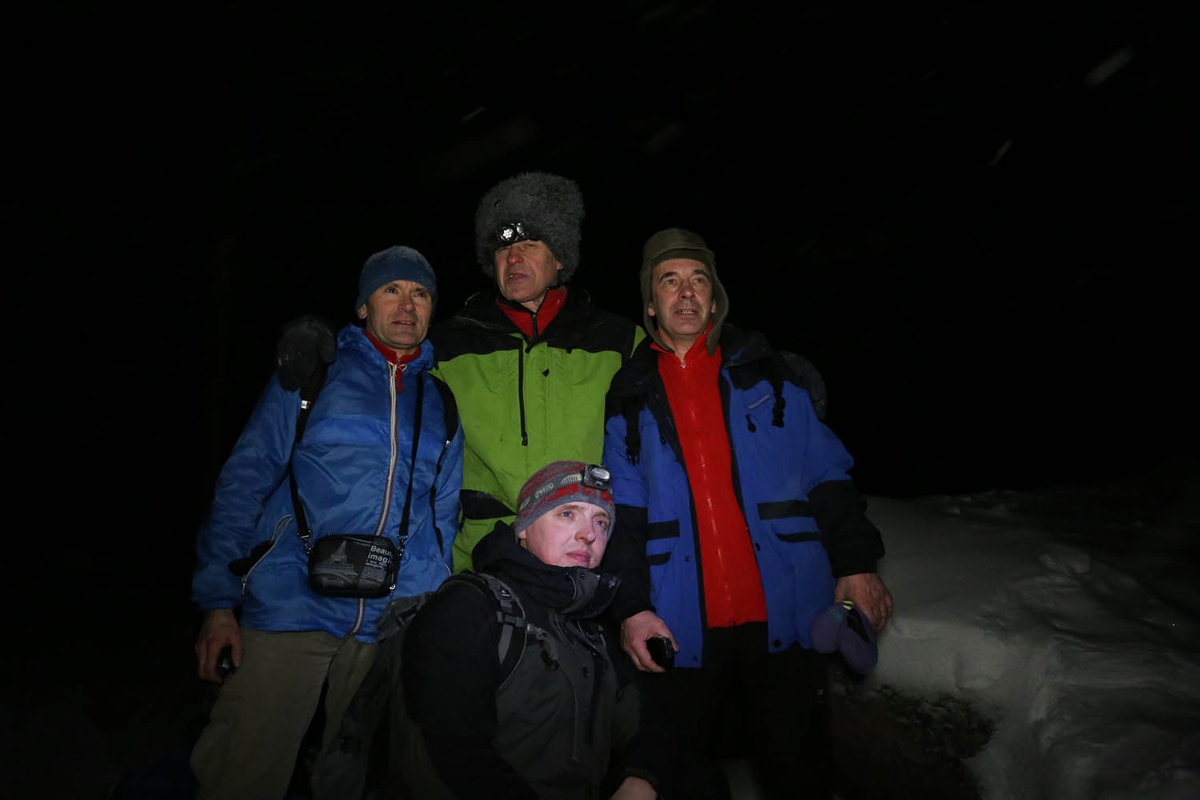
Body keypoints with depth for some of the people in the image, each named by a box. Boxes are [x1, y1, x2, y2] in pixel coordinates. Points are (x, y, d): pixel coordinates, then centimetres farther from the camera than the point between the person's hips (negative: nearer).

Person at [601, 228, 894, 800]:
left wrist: (855, 563, -2)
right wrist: (631, 605, -5)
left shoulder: (769, 375, 8)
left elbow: (826, 476, 6)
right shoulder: (629, 399, 8)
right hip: (682, 628, 1)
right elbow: (623, 511, 3)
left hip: (783, 620, 0)